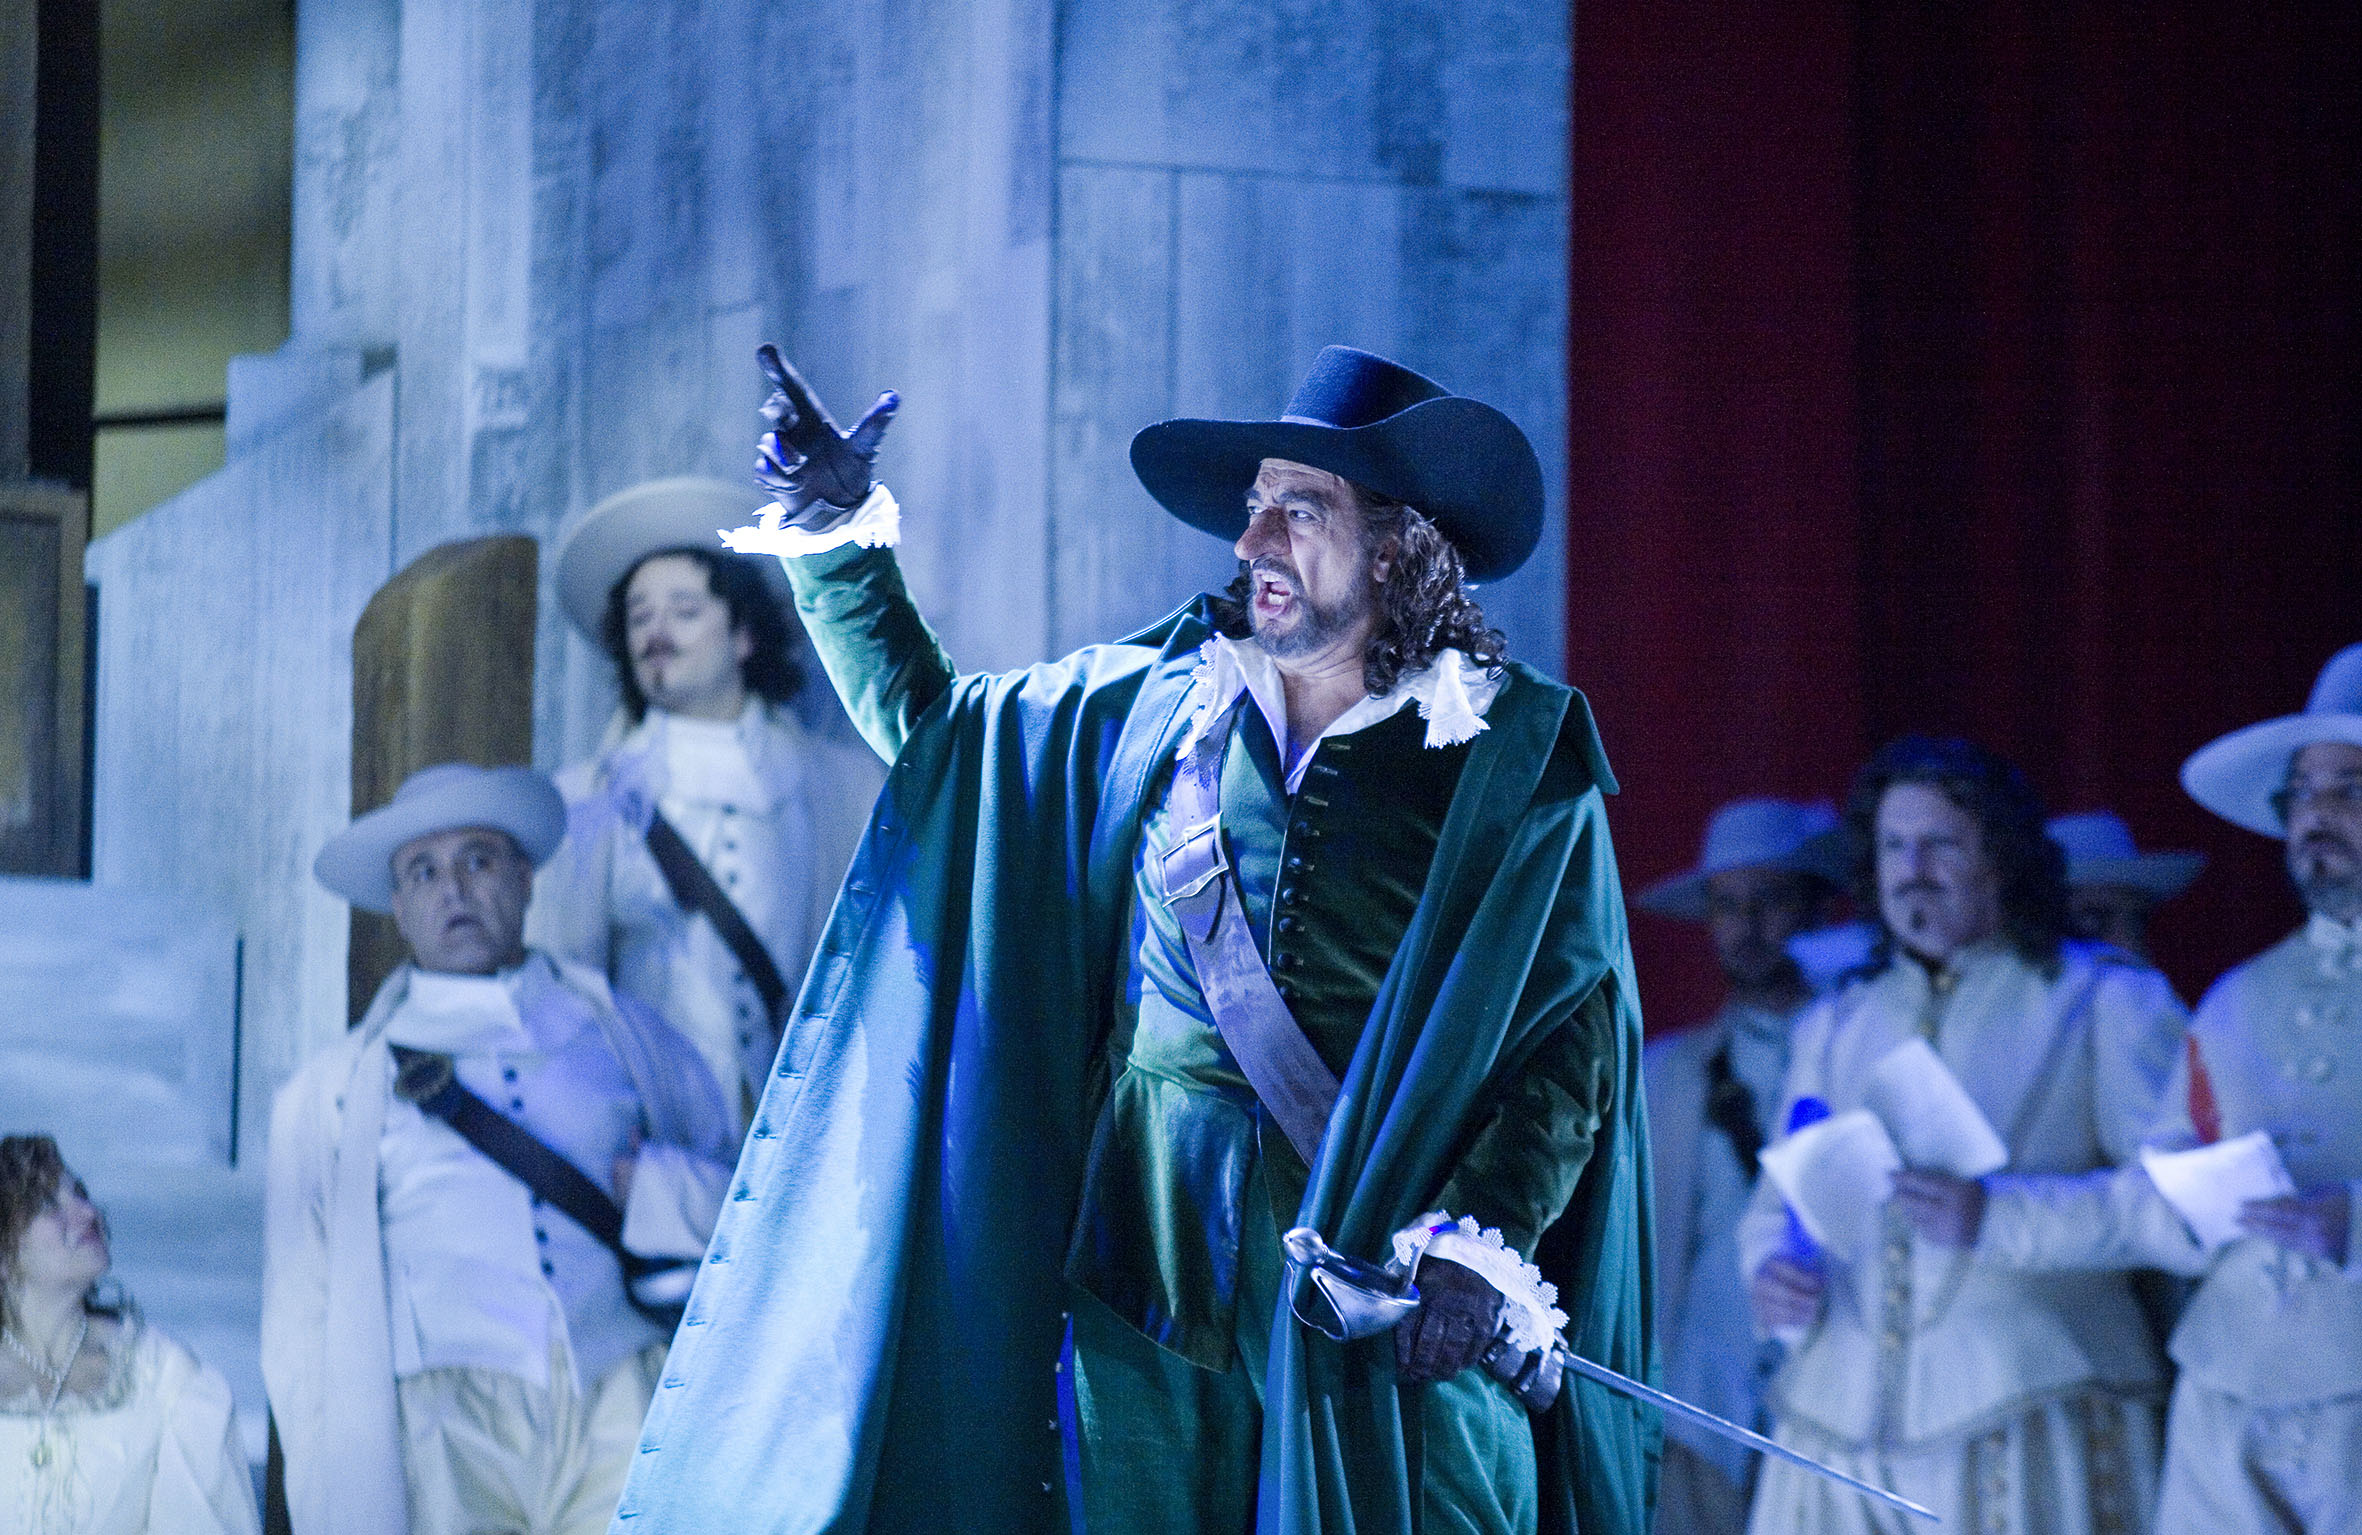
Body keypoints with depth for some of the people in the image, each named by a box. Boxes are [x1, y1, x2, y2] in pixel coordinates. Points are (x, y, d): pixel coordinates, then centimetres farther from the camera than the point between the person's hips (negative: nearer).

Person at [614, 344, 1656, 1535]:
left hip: (1386, 1289, -3)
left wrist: (1479, 1252, -17)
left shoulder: (1517, 761, -1)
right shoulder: (1156, 705, 10)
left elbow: (1571, 1046, -6)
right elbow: (925, 724, 24)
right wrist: (833, 535, 15)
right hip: (1154, 1264, 4)